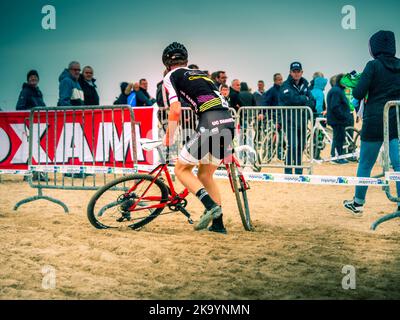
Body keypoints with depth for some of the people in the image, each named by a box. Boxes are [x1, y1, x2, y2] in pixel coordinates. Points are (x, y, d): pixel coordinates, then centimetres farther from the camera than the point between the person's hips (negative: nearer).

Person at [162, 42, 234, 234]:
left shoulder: (171, 77, 11)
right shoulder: (200, 74, 31)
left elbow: (176, 110, -2)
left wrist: (168, 139, 10)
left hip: (210, 124, -7)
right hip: (229, 122, 7)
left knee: (181, 169, 8)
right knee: (205, 174, 21)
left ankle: (211, 205, -12)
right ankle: (218, 224, 18)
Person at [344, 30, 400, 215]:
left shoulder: (373, 65, -9)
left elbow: (358, 94, -11)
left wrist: (354, 86, 8)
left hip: (375, 121, -4)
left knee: (365, 164, 9)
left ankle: (358, 204, 19)